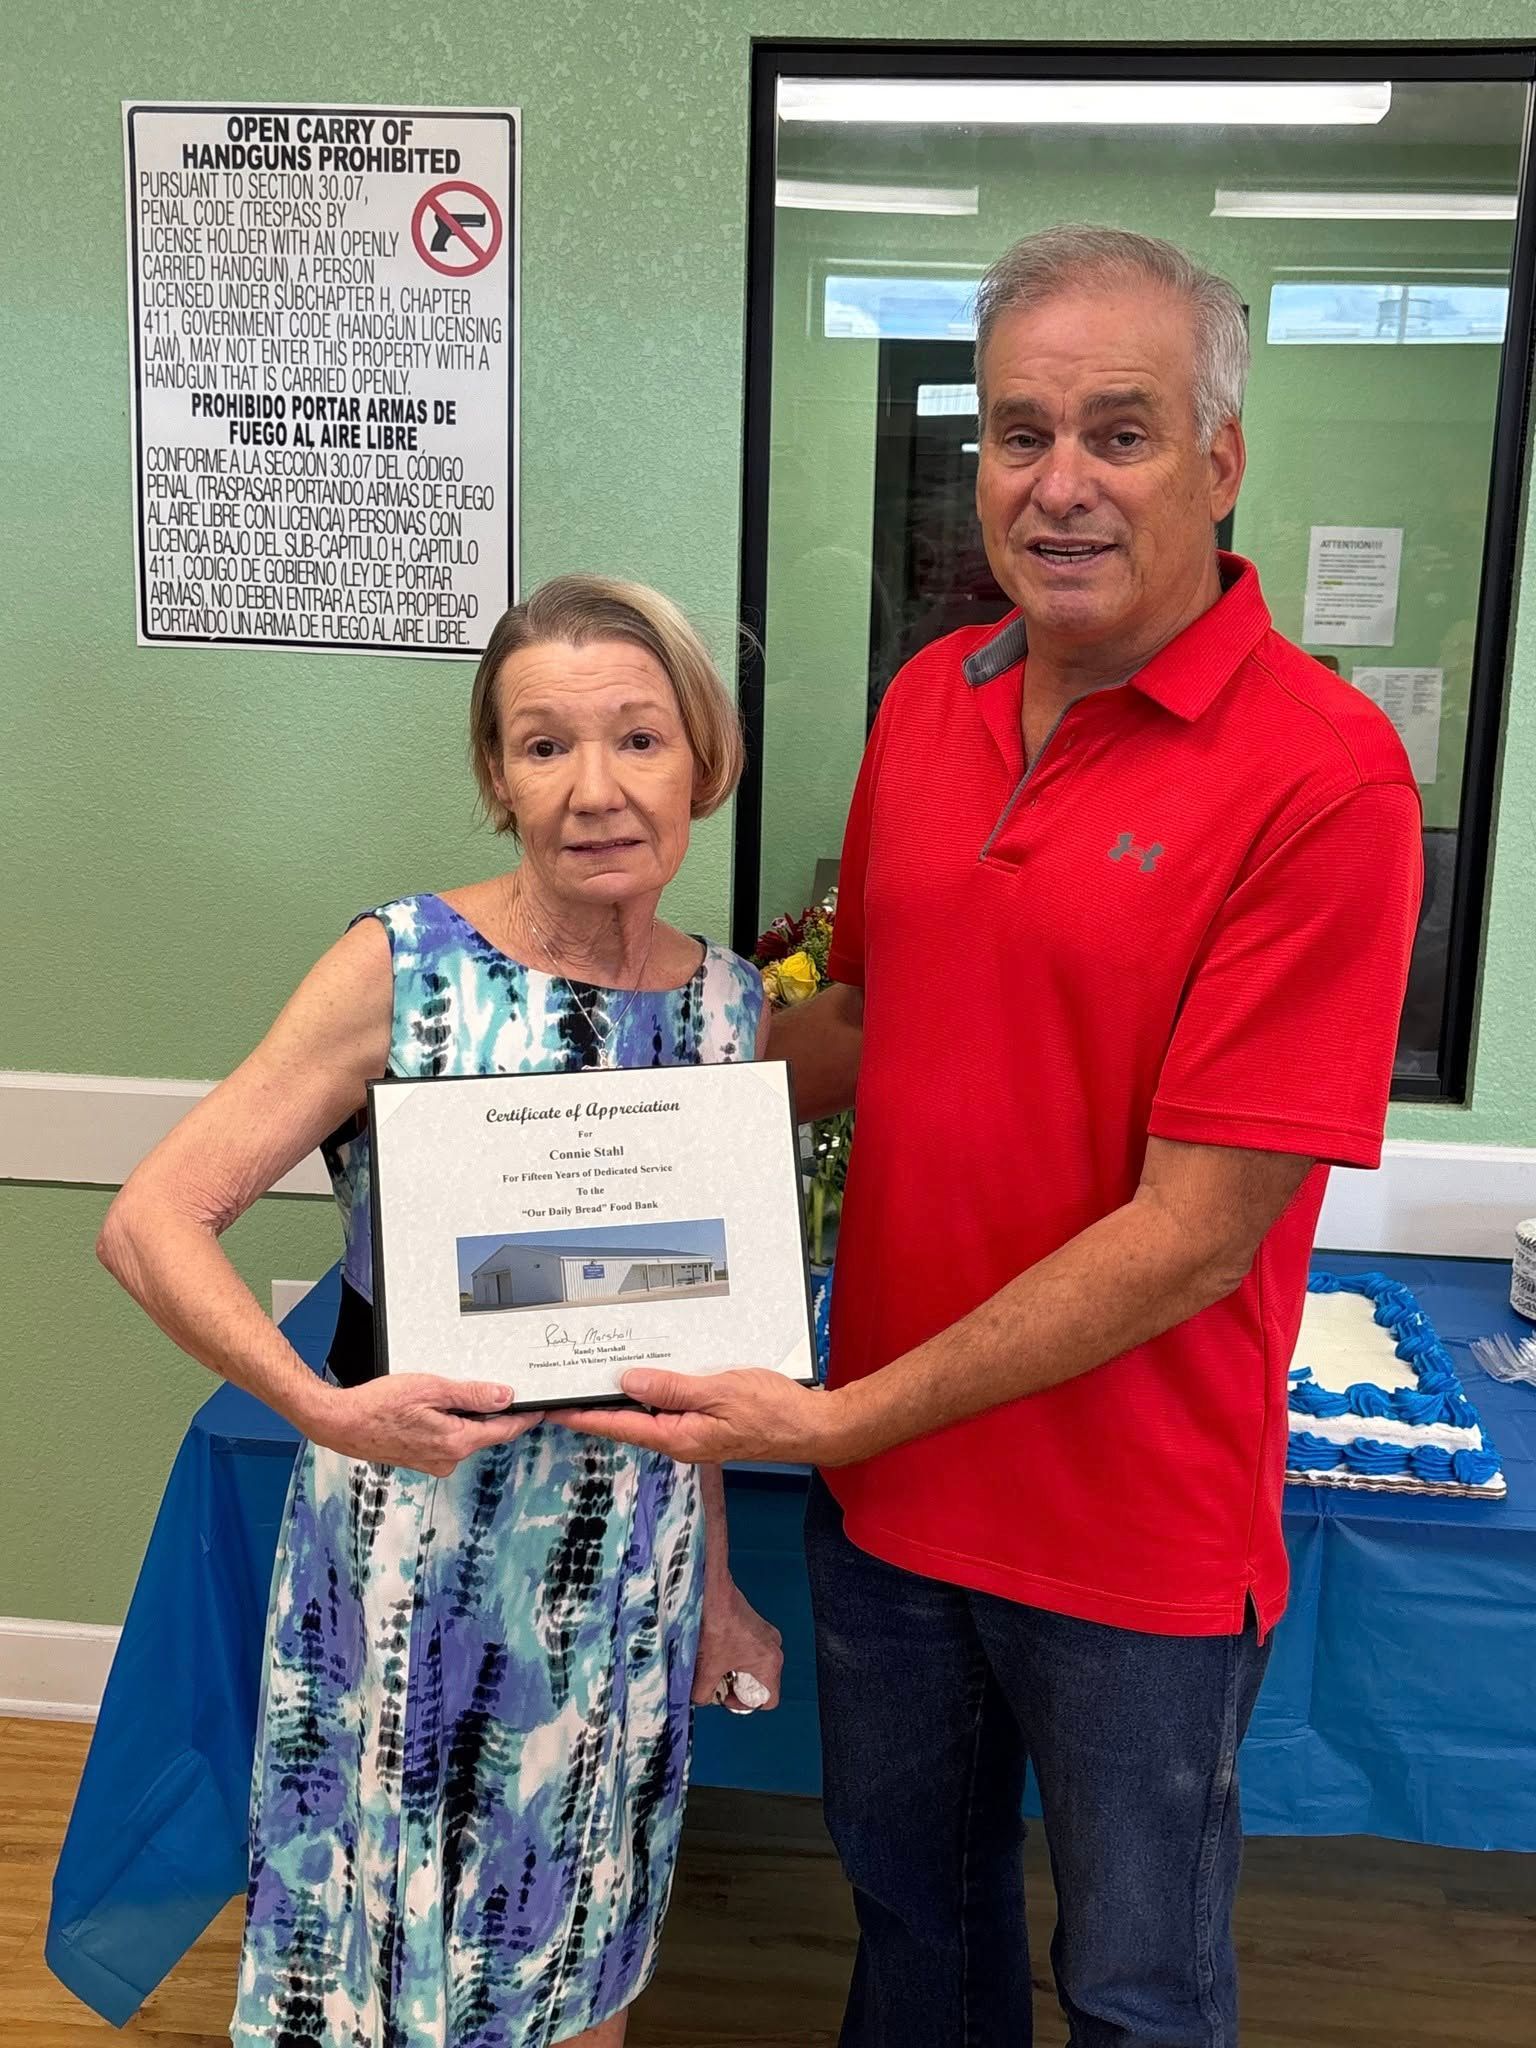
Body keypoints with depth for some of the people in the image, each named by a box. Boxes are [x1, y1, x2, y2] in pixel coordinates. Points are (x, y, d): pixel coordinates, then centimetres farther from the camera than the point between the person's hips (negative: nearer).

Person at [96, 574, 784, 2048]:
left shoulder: (727, 1002, -2)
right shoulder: (402, 970, -15)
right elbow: (152, 1222, -14)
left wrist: (711, 1579, 12)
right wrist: (321, 1405, -29)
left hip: (633, 1576, 4)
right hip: (417, 1569, -3)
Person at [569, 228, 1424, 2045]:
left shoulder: (1323, 776, -21)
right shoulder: (924, 701, -1)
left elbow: (1194, 1230, -23)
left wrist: (849, 1419, -22)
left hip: (1133, 1533, -5)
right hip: (883, 1481, 5)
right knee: (908, 1893, 29)